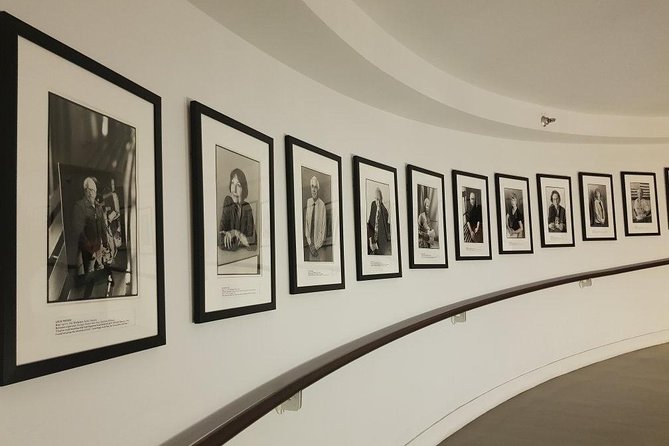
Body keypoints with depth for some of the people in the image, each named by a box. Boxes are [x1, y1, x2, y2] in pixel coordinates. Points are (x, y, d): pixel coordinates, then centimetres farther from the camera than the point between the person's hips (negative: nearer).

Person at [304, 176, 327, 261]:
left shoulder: (322, 204, -12)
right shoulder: (308, 202, -1)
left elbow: (323, 227, -8)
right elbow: (306, 223, 4)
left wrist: (316, 246, -10)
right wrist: (310, 243, -4)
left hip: (319, 243, -3)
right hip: (310, 242, 3)